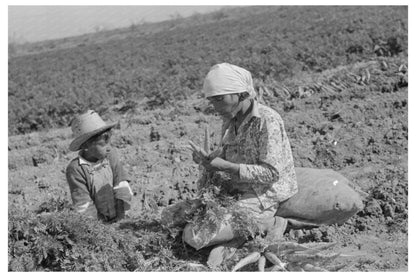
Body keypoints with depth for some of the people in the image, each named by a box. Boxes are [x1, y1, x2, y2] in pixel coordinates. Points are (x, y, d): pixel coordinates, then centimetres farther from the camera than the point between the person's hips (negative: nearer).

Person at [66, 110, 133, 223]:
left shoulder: (110, 155, -1)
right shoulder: (75, 169, -13)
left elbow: (122, 187, 0)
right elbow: (83, 206, -12)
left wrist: (121, 214, -7)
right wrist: (102, 224, -14)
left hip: (118, 219, 2)